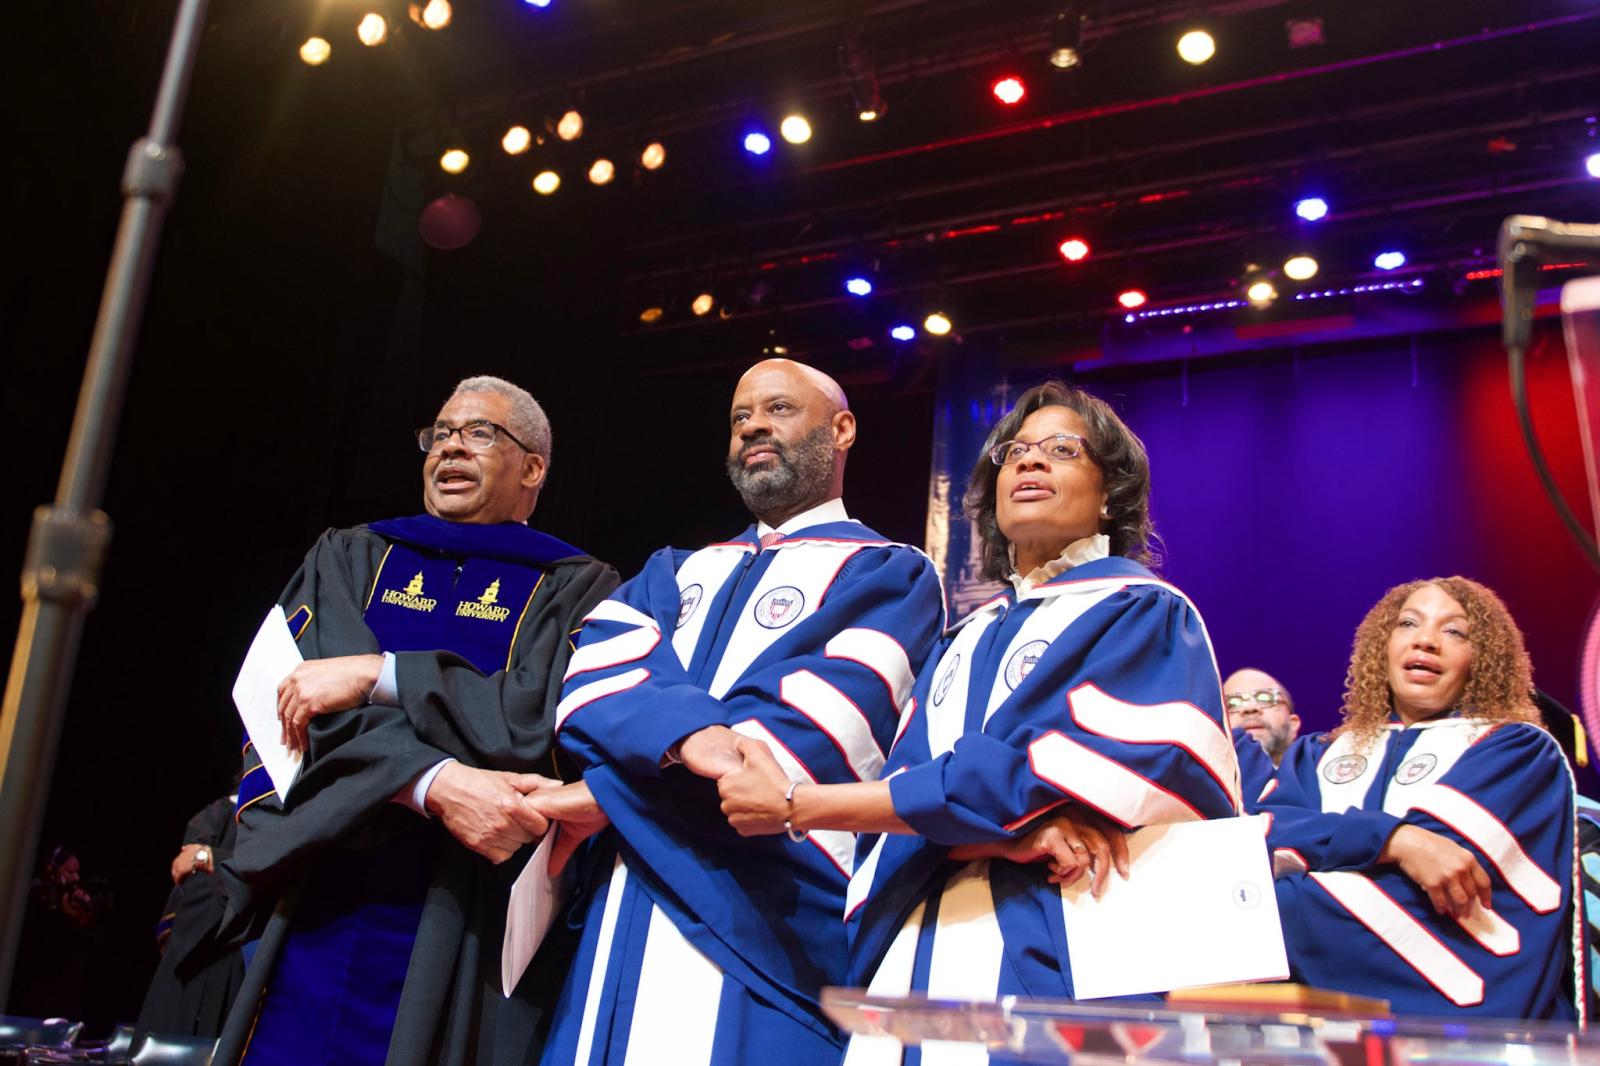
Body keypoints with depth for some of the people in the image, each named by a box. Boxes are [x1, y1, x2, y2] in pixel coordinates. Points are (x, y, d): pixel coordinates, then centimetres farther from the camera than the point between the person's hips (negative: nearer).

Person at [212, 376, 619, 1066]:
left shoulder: (578, 589, 6)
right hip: (313, 901, 3)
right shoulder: (349, 557, 14)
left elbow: (552, 713, -12)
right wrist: (437, 784, -20)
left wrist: (379, 674, -14)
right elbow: (304, 687, -3)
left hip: (466, 922, -2)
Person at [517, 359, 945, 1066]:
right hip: (625, 906, 5)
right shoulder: (675, 570, 20)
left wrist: (610, 792, -14)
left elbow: (820, 717, -12)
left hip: (765, 911, -5)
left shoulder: (890, 574, 4)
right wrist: (686, 732, -22)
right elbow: (599, 664, 1)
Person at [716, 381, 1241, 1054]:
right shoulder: (970, 640, 17)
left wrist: (797, 807, -12)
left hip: (1048, 954, -5)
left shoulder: (1141, 614, -3)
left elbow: (1021, 776, -14)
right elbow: (904, 772, 4)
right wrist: (1008, 830, -20)